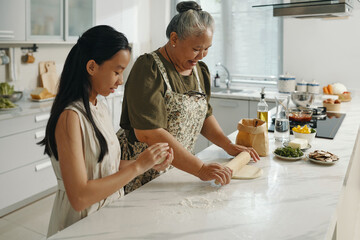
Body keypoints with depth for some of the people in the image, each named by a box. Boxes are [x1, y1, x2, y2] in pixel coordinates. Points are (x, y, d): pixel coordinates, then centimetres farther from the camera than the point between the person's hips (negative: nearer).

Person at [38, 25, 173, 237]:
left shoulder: (101, 109, 4)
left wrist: (150, 164, -6)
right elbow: (79, 197, -23)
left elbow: (108, 165, 7)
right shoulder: (70, 117, -20)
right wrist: (138, 166, -21)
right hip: (82, 225, -7)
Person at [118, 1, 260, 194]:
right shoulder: (149, 69, -16)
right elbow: (149, 133, -26)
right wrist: (200, 169, -26)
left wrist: (230, 147, 8)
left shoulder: (199, 70, 8)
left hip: (179, 169, 6)